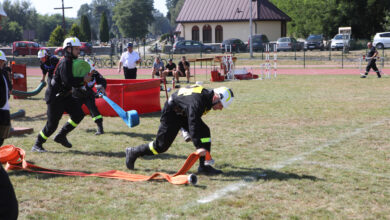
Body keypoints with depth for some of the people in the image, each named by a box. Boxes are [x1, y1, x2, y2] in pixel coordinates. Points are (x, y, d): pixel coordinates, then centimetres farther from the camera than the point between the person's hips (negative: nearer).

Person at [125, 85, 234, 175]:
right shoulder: (196, 101, -37)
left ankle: (204, 166, -10)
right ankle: (133, 152, 18)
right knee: (161, 146, -4)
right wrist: (199, 146, -52)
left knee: (205, 132, -10)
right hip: (171, 113, -8)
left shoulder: (208, 95, -9)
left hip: (184, 113, 8)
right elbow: (193, 124, -45)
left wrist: (187, 130, 18)